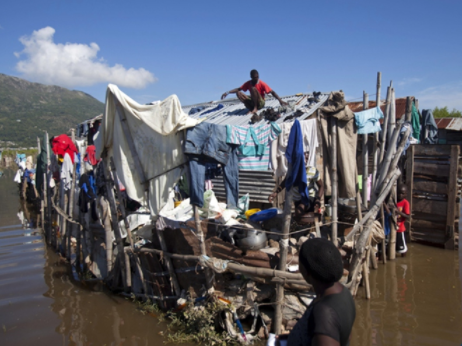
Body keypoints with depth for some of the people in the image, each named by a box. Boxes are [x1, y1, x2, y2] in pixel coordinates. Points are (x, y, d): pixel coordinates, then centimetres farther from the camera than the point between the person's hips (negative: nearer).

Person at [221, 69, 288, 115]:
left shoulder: (262, 84, -11)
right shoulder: (248, 83, 2)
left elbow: (272, 92, -13)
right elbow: (239, 89, 6)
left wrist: (280, 100, -24)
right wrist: (227, 92, -5)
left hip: (260, 103, -5)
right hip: (252, 102, 5)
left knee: (253, 88, -28)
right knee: (238, 93, -14)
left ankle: (255, 108, -18)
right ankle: (251, 109, -18)